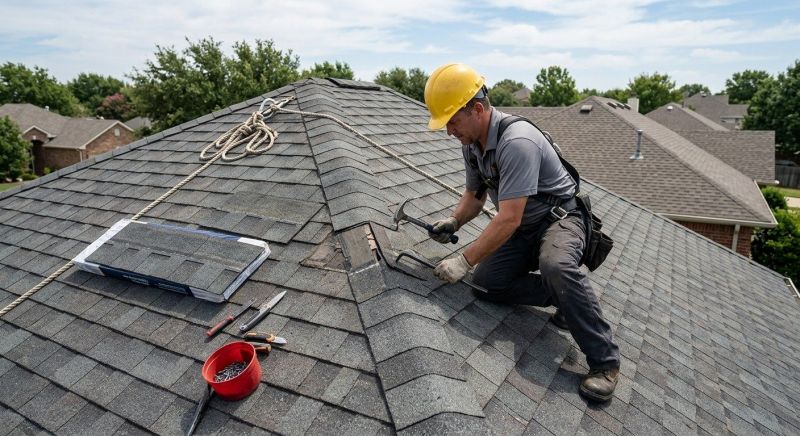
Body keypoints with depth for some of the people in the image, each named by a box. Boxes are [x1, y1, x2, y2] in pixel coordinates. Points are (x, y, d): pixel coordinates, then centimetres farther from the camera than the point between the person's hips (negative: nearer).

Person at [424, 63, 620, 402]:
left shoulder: (516, 142, -29)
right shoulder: (471, 143, 0)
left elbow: (508, 220, -34)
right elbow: (474, 195, 12)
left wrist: (464, 260, -31)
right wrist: (453, 222, -8)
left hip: (559, 217, -7)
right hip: (522, 227, 8)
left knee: (556, 267, -38)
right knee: (486, 282, -12)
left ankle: (604, 360, -19)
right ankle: (566, 295, 6)